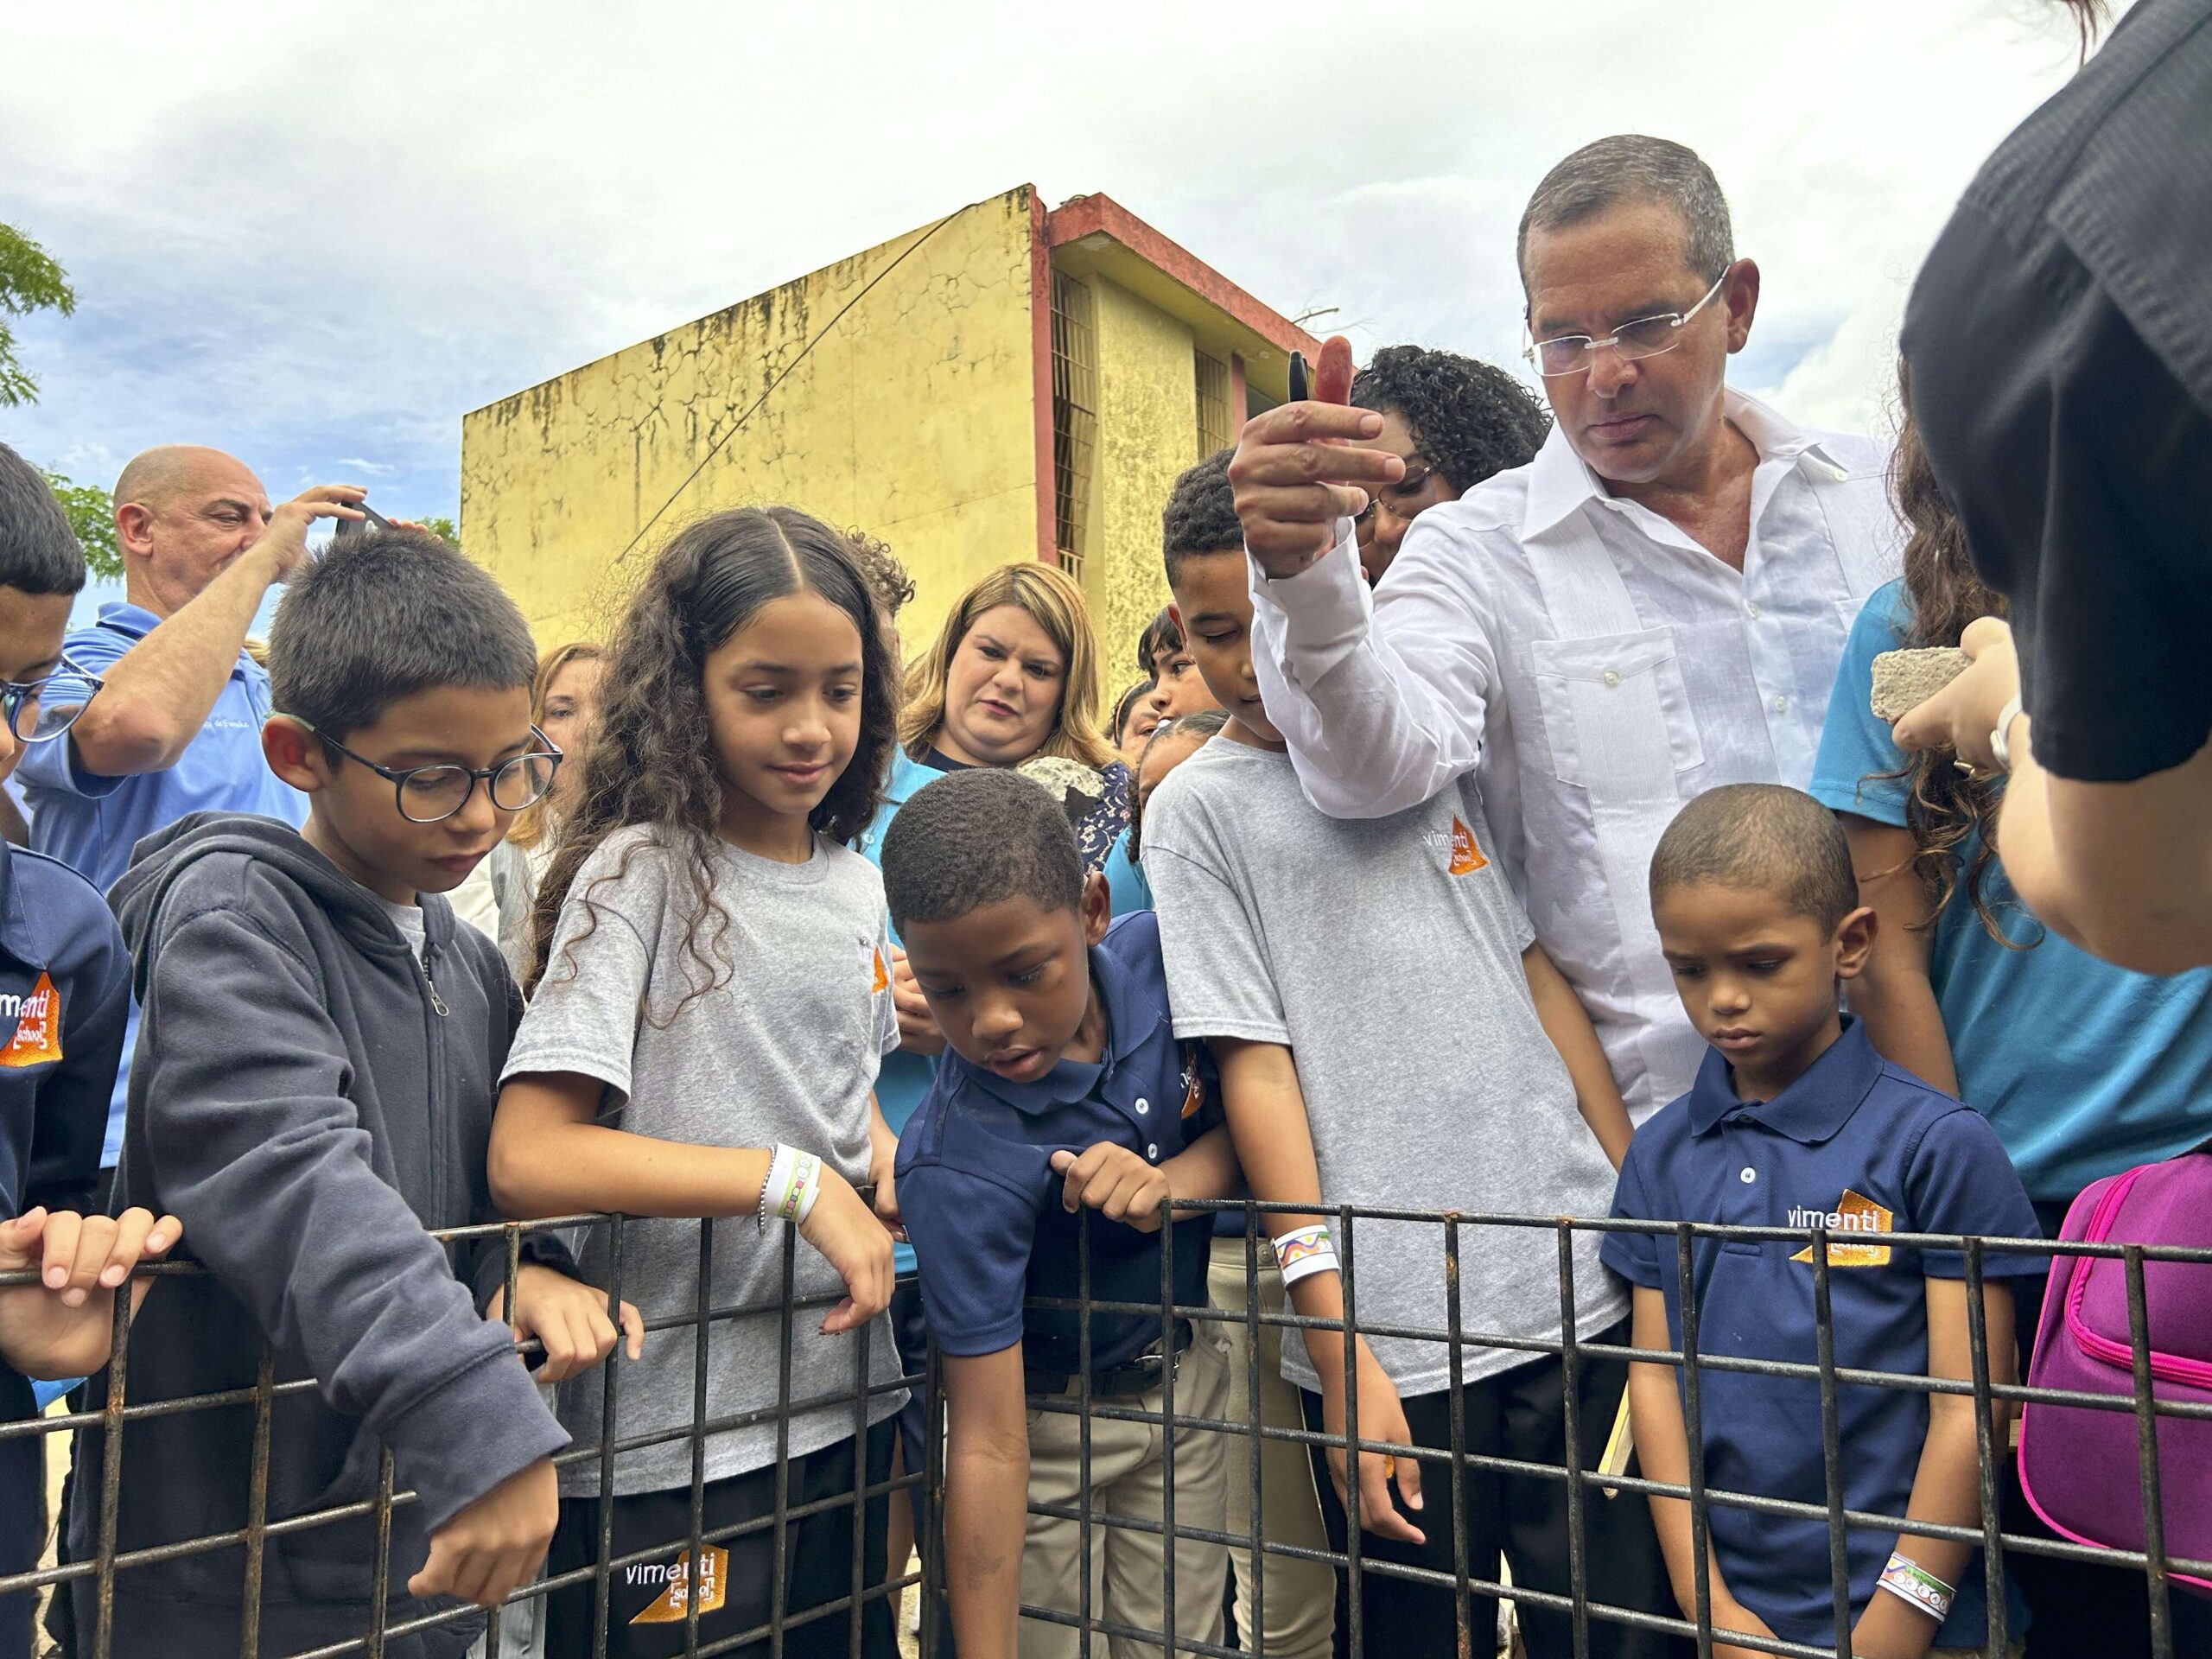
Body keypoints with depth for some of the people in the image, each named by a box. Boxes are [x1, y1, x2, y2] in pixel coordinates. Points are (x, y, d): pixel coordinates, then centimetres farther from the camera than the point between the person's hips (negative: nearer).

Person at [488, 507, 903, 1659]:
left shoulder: (854, 883, 6)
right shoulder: (640, 872, -13)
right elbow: (527, 1158, -21)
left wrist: (892, 1174, -1)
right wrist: (791, 1180, -22)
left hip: (847, 1409, 6)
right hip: (672, 1450, -6)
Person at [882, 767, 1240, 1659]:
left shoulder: (1156, 958, -19)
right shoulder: (960, 1168, -33)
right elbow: (987, 1445, -29)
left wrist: (1173, 1179, -26)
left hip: (1184, 1376, 4)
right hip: (1048, 1423, -4)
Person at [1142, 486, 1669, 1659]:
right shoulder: (1197, 808, -2)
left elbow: (1537, 970, 12)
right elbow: (1254, 1067, -7)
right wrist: (1335, 1346, -10)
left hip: (1577, 1271, 4)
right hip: (1389, 1325, -3)